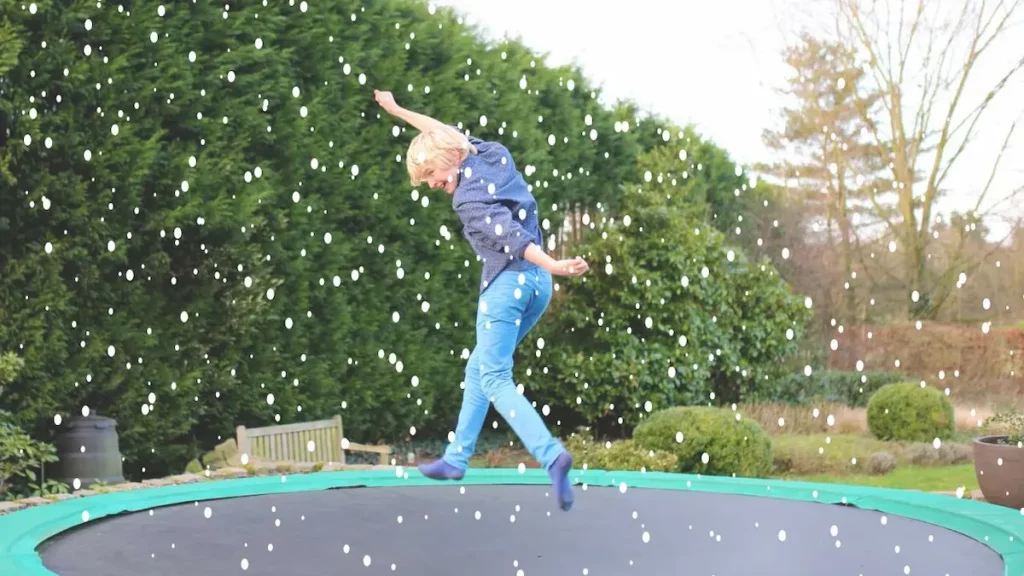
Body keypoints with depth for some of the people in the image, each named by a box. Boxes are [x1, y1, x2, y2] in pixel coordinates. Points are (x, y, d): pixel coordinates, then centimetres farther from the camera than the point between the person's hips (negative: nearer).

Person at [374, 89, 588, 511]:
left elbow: (510, 235, -27)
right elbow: (447, 133, 28)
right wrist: (398, 111, 38)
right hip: (537, 286, 9)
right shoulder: (494, 155, 12)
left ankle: (551, 455, -29)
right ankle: (457, 457, 24)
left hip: (506, 283, -9)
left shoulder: (468, 198, -13)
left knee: (495, 381, -11)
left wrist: (554, 267, -38)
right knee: (479, 369, 18)